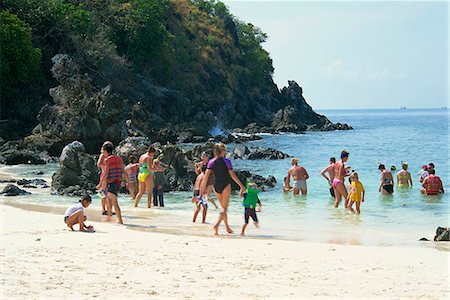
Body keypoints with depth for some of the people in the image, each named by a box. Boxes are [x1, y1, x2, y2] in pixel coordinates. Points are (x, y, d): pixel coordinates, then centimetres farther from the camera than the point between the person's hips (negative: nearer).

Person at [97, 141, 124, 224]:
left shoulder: (107, 160, -10)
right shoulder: (118, 158, 10)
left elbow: (106, 173, -15)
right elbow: (123, 171, 10)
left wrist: (100, 184, -10)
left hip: (111, 182, -8)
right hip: (118, 182, 8)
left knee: (114, 202, -4)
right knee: (109, 200, 23)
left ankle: (120, 220, -6)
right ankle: (109, 216, 31)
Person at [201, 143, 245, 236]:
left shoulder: (211, 162, 1)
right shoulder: (226, 161, -9)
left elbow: (206, 176, -5)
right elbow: (233, 175, -10)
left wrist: (203, 187, 3)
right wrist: (242, 186, -4)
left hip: (216, 186, 5)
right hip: (225, 186, -4)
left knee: (223, 207, 19)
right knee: (224, 208, -2)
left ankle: (227, 227, 26)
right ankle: (216, 225, -23)